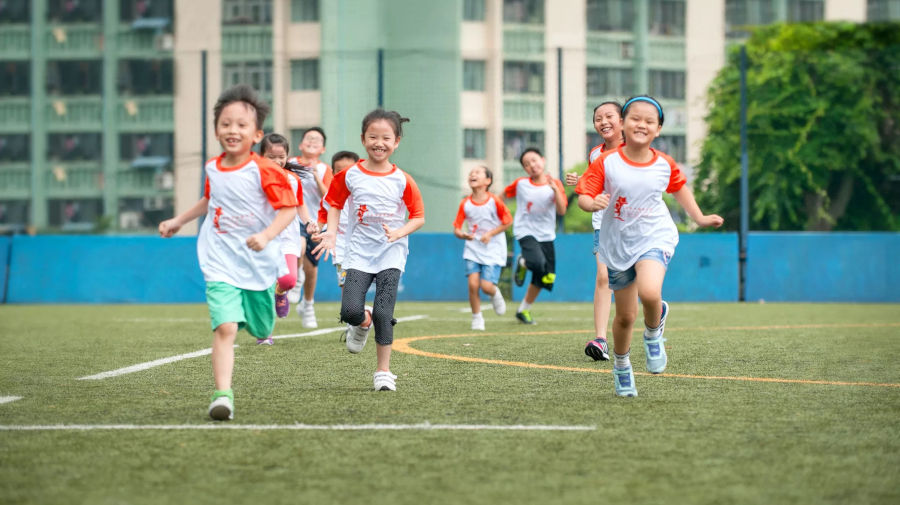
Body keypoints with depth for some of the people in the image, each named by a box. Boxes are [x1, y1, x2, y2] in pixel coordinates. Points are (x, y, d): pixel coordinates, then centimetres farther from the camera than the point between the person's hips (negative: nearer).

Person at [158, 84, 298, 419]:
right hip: (220, 263, 1)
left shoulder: (264, 171, -13)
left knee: (261, 329, 18)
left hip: (258, 263, -1)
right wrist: (178, 221, 28)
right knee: (225, 328, -17)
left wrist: (267, 235, -30)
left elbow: (289, 208, -16)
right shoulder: (212, 169, 4)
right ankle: (222, 394, -23)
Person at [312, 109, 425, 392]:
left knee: (383, 313, -10)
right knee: (351, 311, -14)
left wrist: (399, 232, -16)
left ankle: (383, 372, 3)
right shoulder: (349, 176, -1)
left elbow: (419, 217, 2)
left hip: (391, 254, -1)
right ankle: (363, 323, 24)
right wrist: (331, 233, -4)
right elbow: (335, 204, 12)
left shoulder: (402, 180, -3)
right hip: (359, 253, 1)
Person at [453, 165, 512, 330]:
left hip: (493, 249, -2)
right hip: (473, 249, 2)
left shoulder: (494, 201, -12)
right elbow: (456, 227, -1)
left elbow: (507, 221, -2)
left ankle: (496, 294, 25)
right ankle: (477, 319, 5)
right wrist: (463, 235, -24)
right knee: (473, 283, -13)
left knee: (486, 285, -13)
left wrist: (490, 234, -12)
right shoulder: (465, 204, -4)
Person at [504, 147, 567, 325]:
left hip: (546, 235, 3)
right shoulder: (520, 184, -2)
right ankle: (522, 263, 7)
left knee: (545, 278, 5)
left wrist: (555, 189, -23)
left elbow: (562, 211, -12)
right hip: (525, 232, -3)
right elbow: (504, 194, 18)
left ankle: (524, 310, 27)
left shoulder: (554, 184, -2)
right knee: (538, 263, -31)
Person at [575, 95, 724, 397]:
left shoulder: (665, 165, -3)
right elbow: (583, 197, -11)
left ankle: (654, 332, 2)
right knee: (625, 316, 9)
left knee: (649, 293, -31)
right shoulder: (606, 162, -10)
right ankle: (621, 366, 36)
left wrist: (699, 218, 20)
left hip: (655, 238, -1)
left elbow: (679, 187, 18)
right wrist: (593, 203, -33)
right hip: (618, 244, 1)